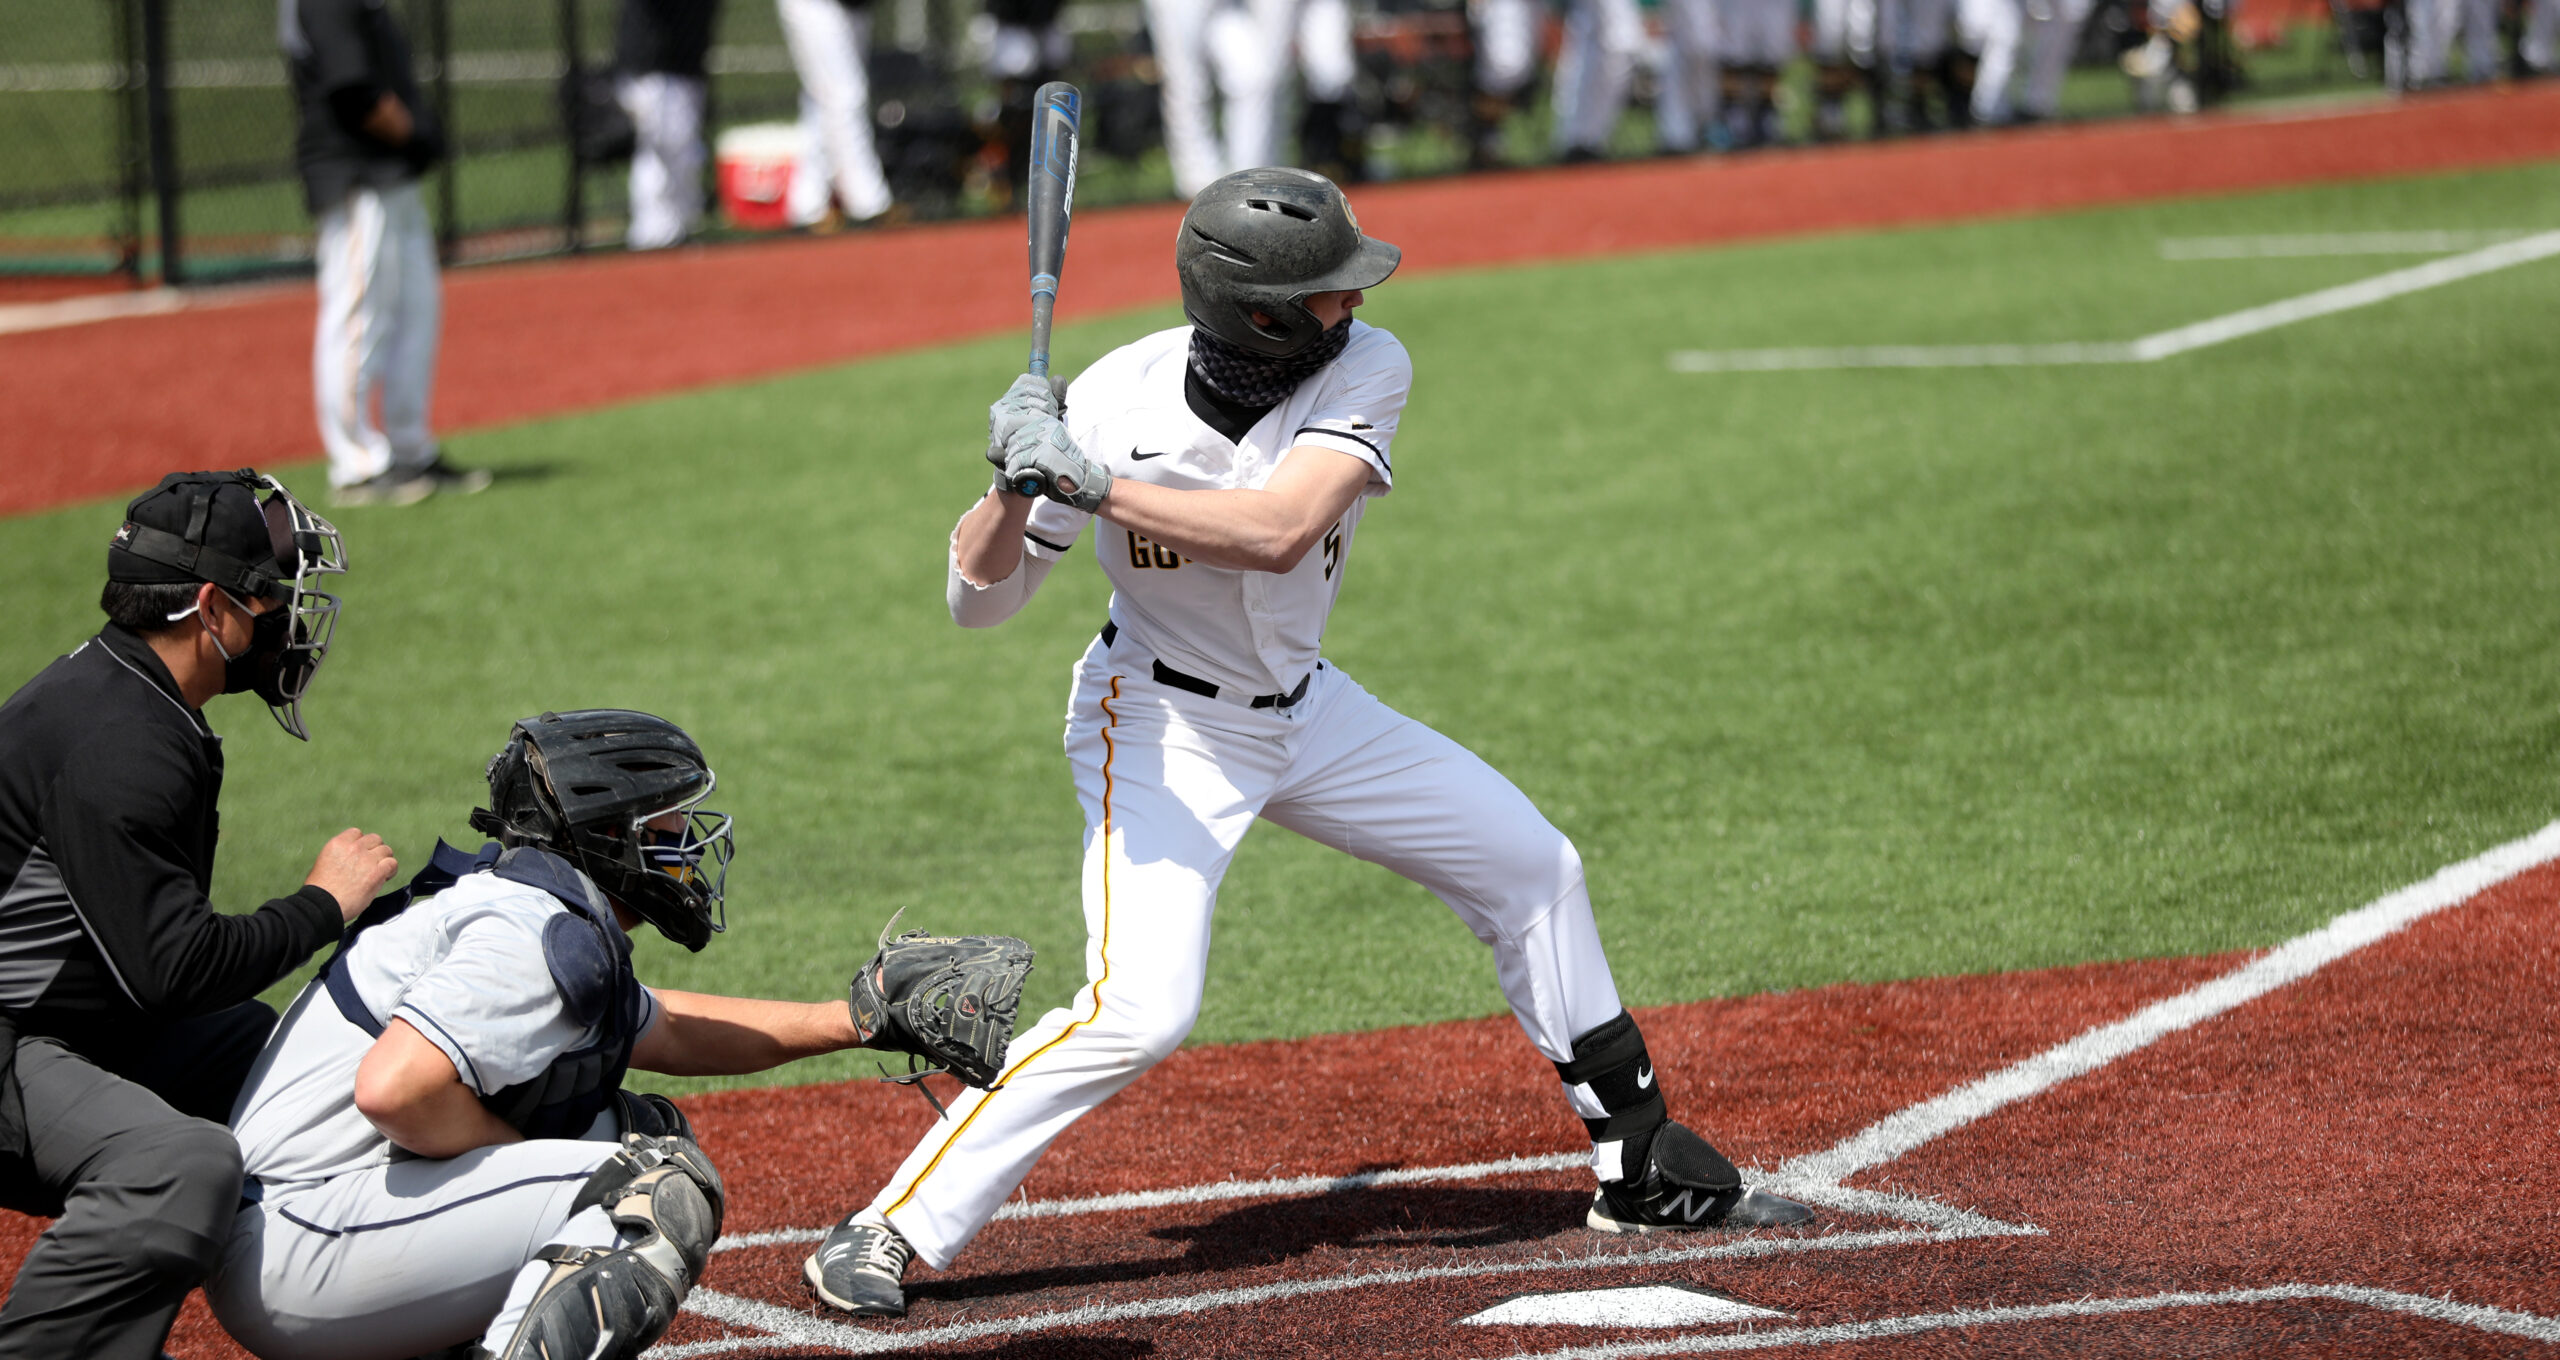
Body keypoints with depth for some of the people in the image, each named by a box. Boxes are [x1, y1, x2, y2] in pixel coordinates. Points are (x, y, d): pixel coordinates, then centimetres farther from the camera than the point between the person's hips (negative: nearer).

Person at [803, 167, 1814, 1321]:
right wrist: (1015, 485, -38)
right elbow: (979, 600, -18)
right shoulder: (1119, 402, -24)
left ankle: (1641, 1169, 27)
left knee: (1531, 868, 10)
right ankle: (885, 1235, -16)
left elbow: (1280, 531, -37)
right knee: (1140, 1009, -23)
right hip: (1163, 723, -5)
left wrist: (1090, 485, -42)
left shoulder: (1365, 370, -20)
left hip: (1305, 708, 5)